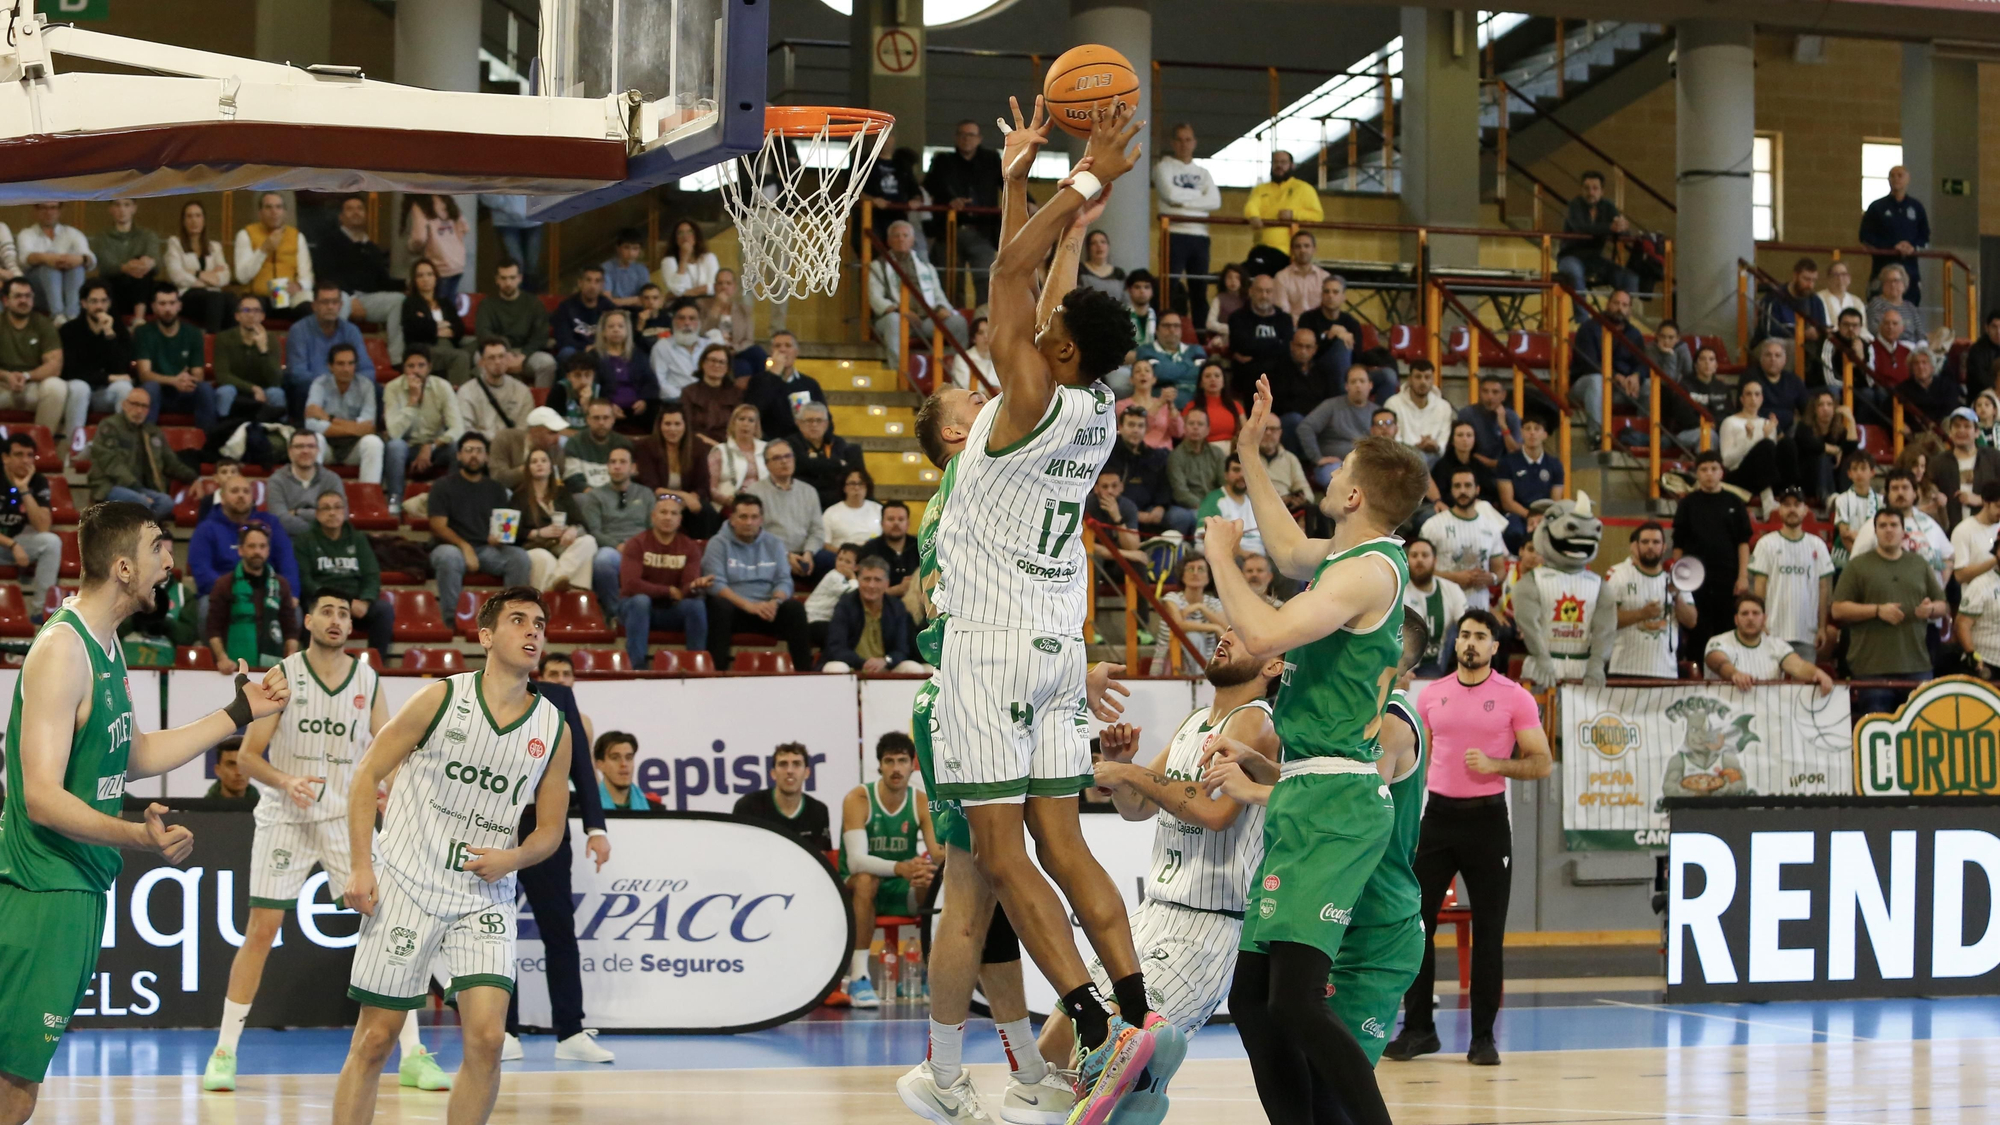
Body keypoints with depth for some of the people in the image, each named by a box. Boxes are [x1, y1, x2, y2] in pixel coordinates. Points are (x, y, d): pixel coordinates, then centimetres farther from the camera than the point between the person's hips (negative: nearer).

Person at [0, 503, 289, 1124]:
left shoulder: (105, 646, 13)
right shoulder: (62, 649, -19)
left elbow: (134, 757, 26)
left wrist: (240, 713, 24)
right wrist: (135, 836, -38)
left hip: (83, 887, 10)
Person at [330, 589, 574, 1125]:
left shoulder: (555, 730, 2)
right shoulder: (441, 699, -6)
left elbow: (550, 829, 12)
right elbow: (367, 773, -1)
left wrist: (513, 858, -10)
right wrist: (360, 868, -9)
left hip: (485, 896, 2)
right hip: (406, 885, -2)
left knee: (486, 1039, -12)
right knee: (374, 1040, 0)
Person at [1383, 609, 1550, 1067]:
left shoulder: (1515, 697, -1)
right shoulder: (1432, 694, 8)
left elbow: (1541, 763, -2)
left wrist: (1495, 765, -18)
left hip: (1487, 818, -3)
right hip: (1438, 814, 3)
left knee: (1489, 931, -1)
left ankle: (1483, 1037, 6)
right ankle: (1417, 1028, 8)